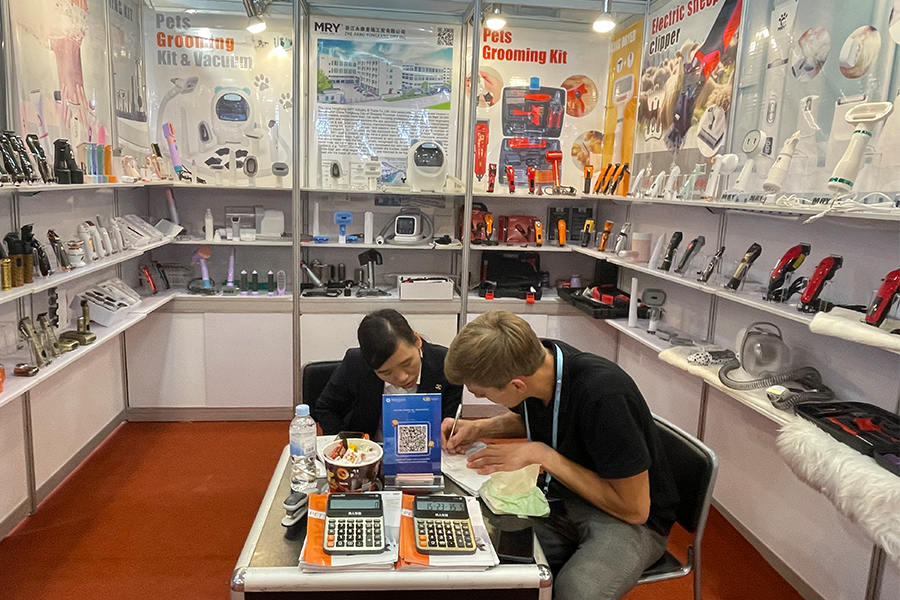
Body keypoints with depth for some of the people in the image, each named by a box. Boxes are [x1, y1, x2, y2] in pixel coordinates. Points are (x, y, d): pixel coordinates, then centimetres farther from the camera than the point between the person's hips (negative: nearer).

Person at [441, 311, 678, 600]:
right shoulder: (533, 358, -10)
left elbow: (634, 509, -21)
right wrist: (481, 428, -4)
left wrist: (541, 454, -23)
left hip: (627, 519, -5)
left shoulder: (604, 395, -31)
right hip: (561, 500, 6)